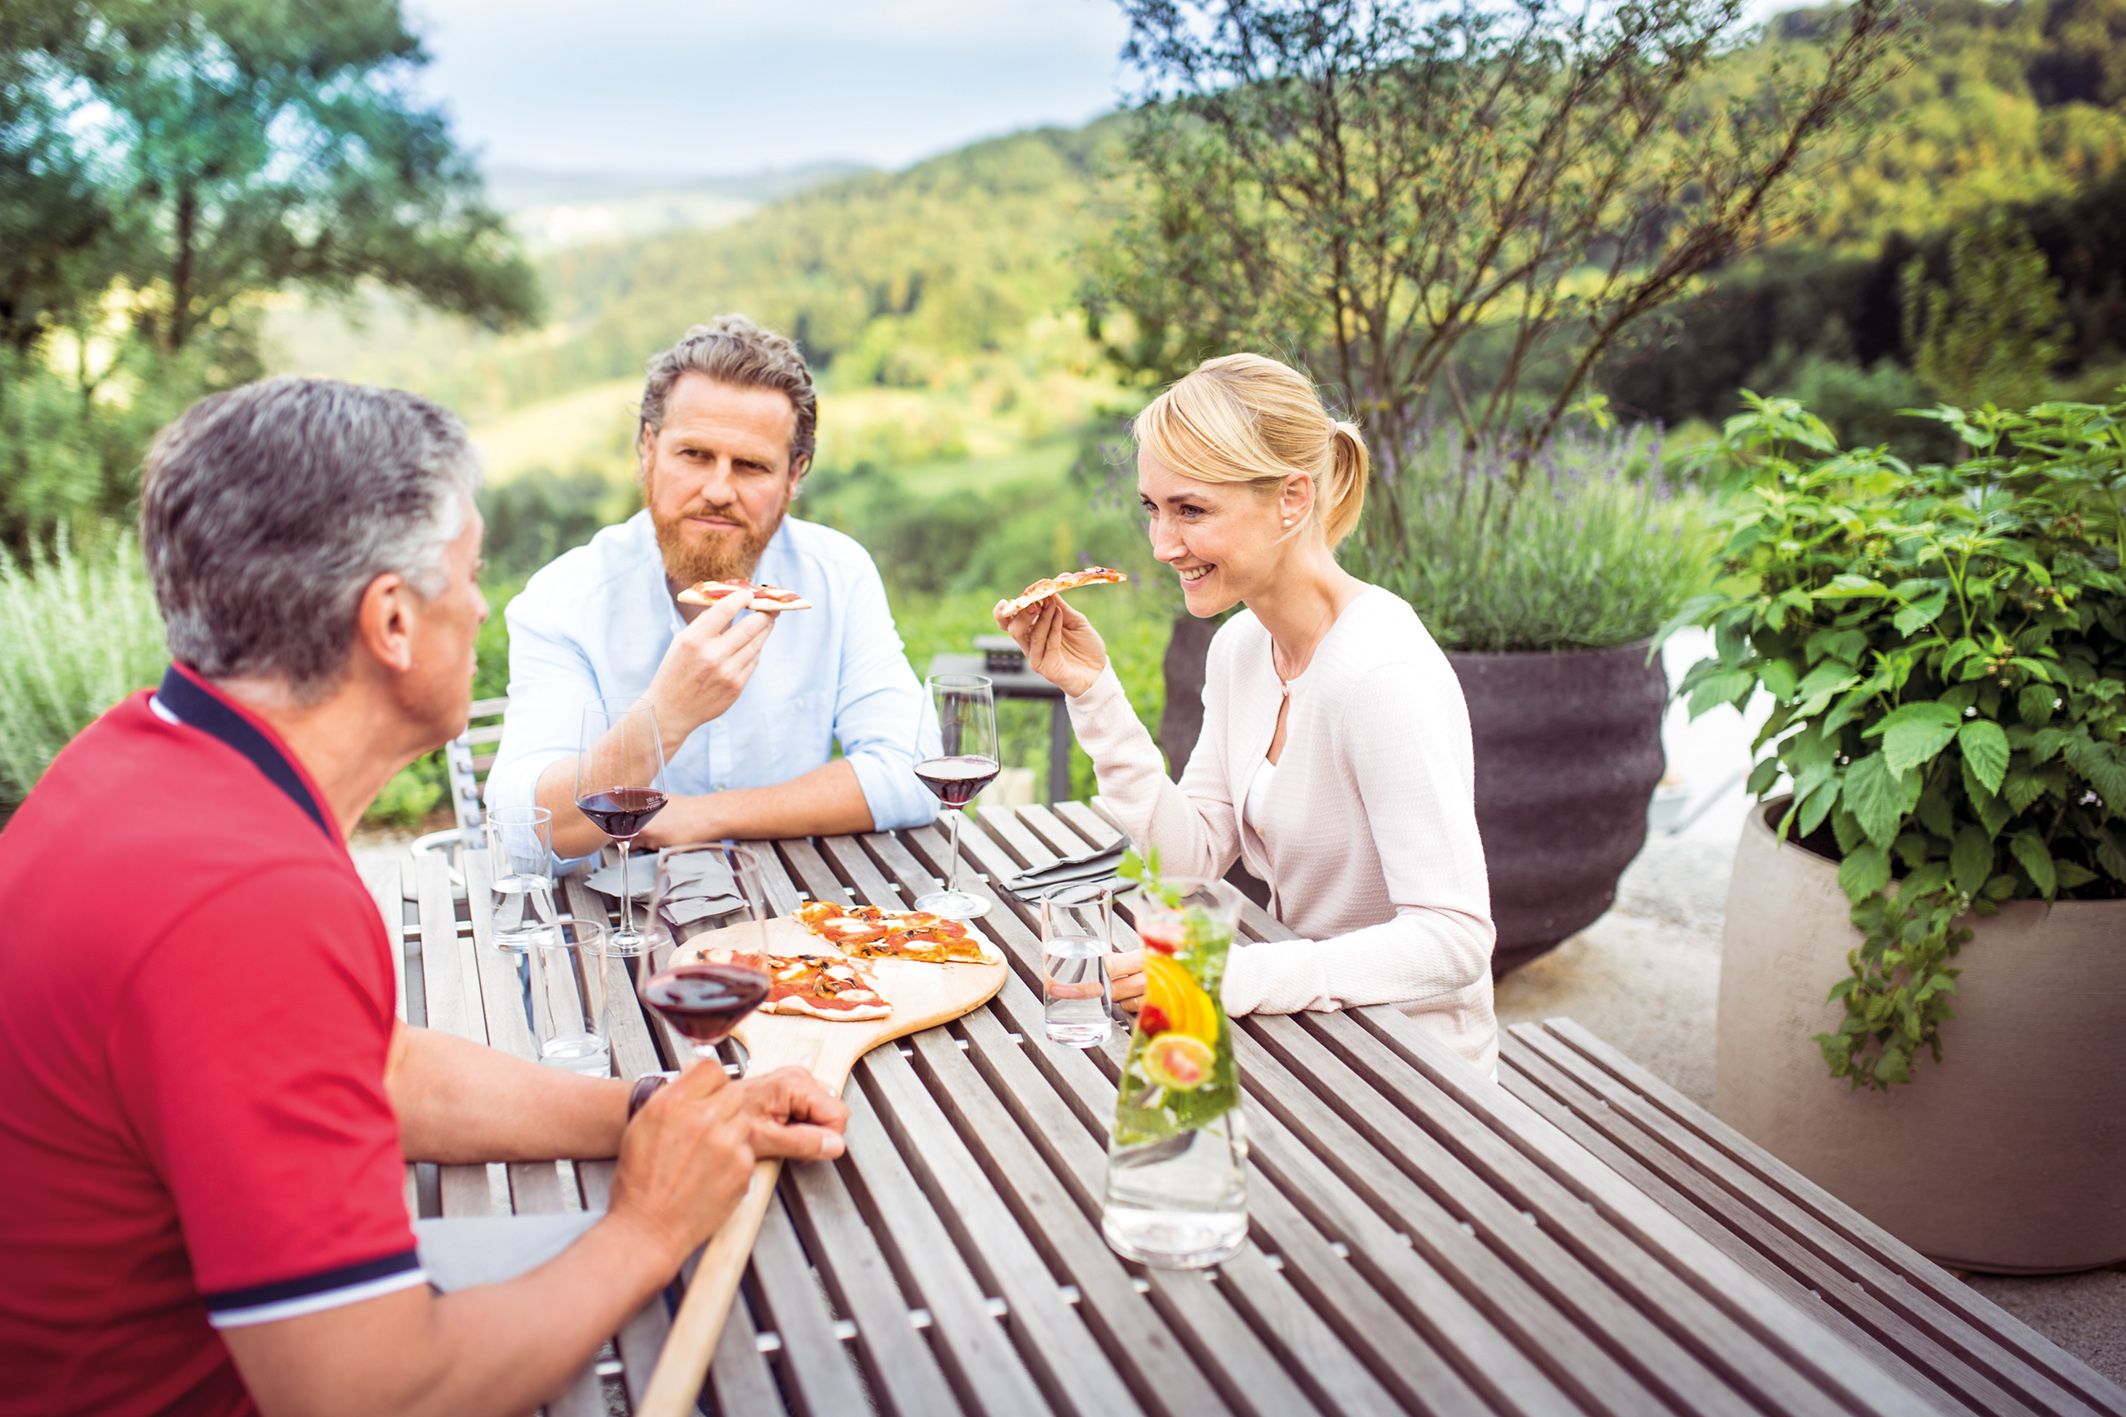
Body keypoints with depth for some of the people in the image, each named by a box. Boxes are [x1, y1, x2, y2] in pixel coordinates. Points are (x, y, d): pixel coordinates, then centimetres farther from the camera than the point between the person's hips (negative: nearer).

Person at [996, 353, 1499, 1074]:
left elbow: (1455, 940, -27)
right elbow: (1193, 854, 0)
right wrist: (1093, 691, -8)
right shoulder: (1240, 646, 1)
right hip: (1310, 1034, 7)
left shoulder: (1384, 672, -25)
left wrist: (1232, 977, -36)